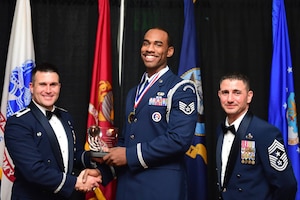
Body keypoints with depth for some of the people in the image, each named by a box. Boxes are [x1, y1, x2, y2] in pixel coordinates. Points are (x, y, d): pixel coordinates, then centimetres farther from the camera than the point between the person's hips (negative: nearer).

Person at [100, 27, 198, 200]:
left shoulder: (182, 89, -7)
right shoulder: (134, 93, 16)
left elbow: (179, 139, -19)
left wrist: (129, 155, -16)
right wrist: (113, 154, -1)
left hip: (162, 185, -6)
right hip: (127, 183, 7)